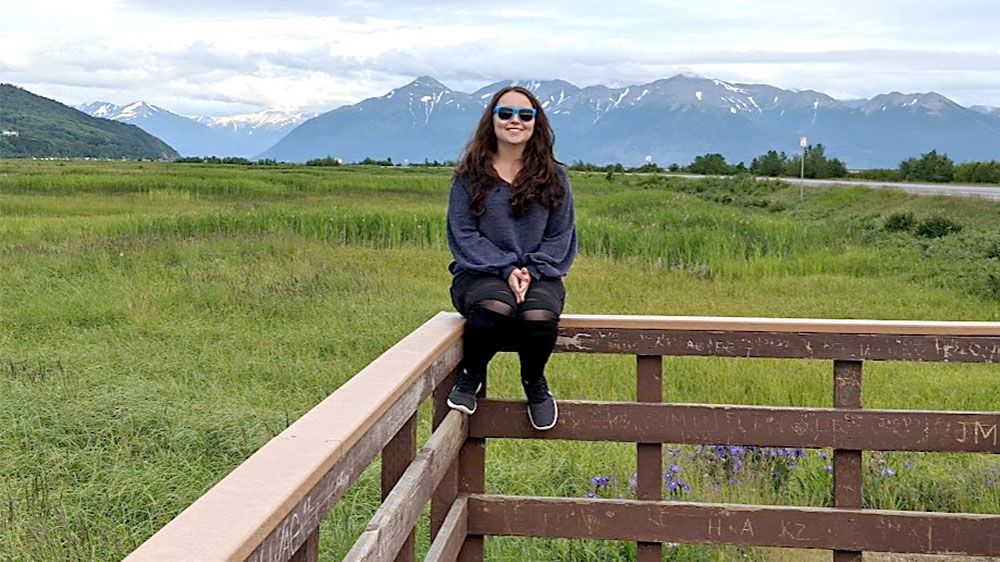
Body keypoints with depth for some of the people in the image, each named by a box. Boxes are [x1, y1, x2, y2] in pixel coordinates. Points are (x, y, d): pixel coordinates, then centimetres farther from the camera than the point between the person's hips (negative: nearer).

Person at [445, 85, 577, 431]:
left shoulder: (554, 177, 11)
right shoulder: (470, 175, 6)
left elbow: (561, 236, 7)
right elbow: (463, 234, -1)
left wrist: (532, 270, -11)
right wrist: (506, 269, -14)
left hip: (539, 275, 1)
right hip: (480, 274, -1)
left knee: (538, 314, -35)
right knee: (496, 306, -38)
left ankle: (535, 383, -1)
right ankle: (470, 377, -6)